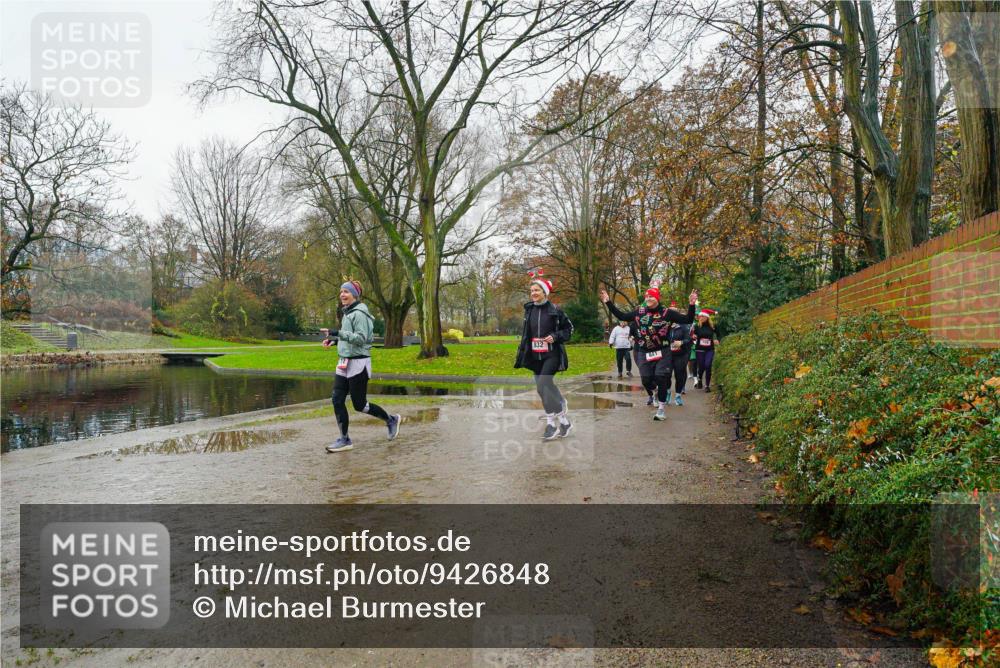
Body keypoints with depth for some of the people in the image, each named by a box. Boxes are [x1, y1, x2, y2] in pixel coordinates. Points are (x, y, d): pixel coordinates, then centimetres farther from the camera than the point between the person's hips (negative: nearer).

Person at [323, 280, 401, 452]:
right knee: (337, 400, 1)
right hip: (344, 363, 9)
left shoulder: (359, 313, -13)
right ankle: (344, 440, 10)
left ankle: (391, 420, 21)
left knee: (359, 404, 0)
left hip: (358, 362, -9)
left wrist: (339, 333, -30)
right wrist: (335, 340, 17)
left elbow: (361, 338, -22)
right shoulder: (347, 313, 15)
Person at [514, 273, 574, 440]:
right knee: (546, 388, 7)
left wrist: (555, 337, -15)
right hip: (535, 356, 6)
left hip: (552, 355, -6)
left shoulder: (555, 310, -7)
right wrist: (522, 354, 15)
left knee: (543, 385, -20)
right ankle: (563, 420, 19)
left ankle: (551, 423, -10)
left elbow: (569, 329, 1)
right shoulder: (529, 310, 7)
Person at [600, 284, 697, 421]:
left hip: (662, 352, -3)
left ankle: (661, 408, 8)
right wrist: (608, 302, 3)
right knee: (646, 380, 4)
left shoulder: (666, 312, -9)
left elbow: (687, 320, -11)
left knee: (661, 379, -7)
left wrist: (691, 305, -26)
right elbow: (621, 316, 7)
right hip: (644, 353, 3)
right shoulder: (639, 312, 0)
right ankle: (655, 395, 38)